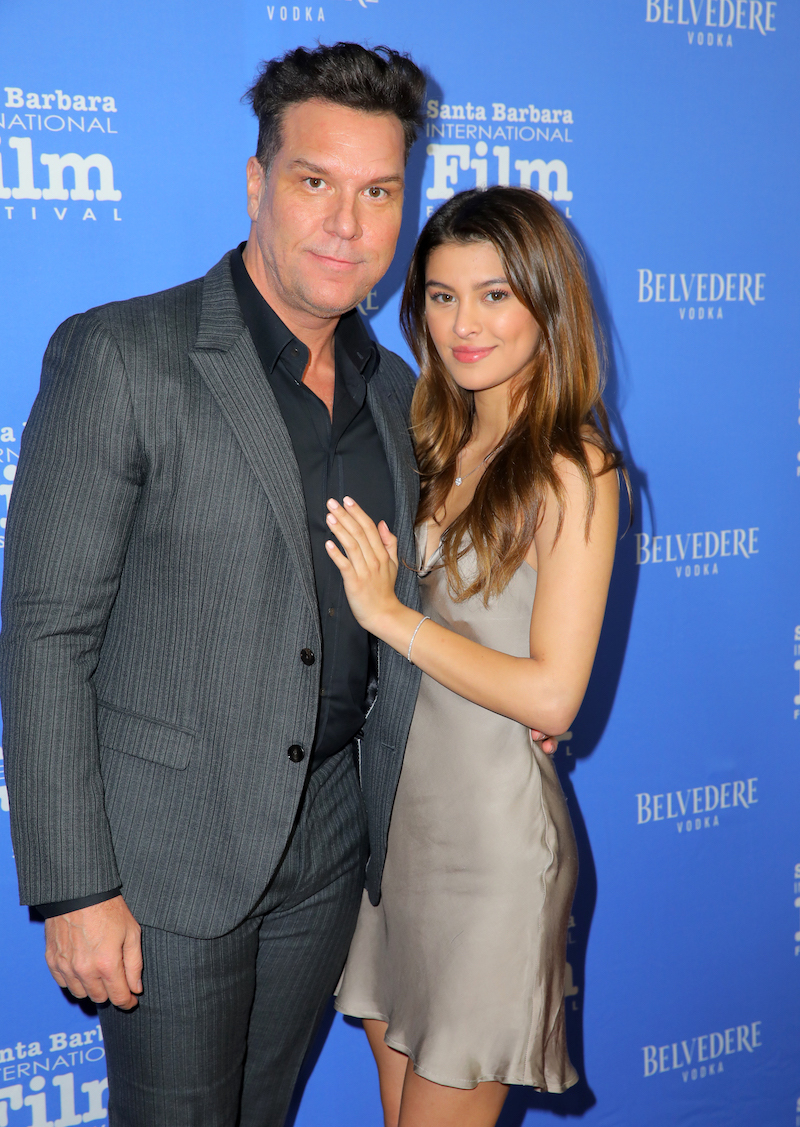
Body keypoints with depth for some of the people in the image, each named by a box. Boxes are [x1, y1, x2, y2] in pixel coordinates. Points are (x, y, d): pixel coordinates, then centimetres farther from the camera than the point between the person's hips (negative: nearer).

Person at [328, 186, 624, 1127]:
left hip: (492, 830, -6)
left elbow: (550, 695, -18)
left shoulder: (571, 468, -13)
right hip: (391, 810, 6)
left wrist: (389, 613, -16)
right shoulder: (428, 442, 7)